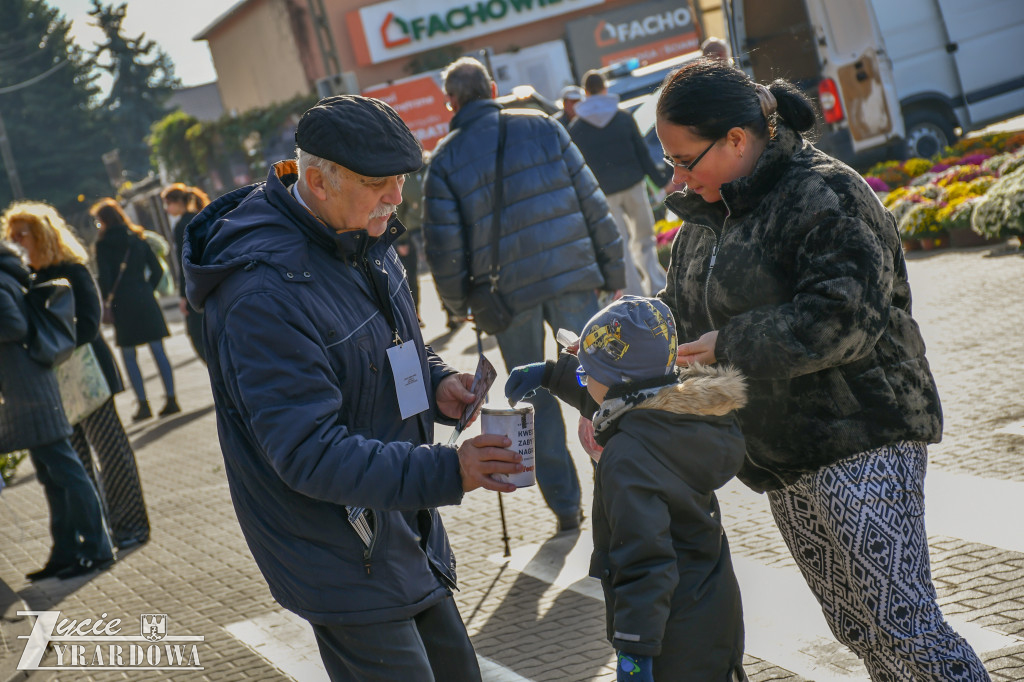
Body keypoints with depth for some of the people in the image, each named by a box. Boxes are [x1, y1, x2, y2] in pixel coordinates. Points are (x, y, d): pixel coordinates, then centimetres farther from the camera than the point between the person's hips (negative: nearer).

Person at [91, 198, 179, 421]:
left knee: (128, 355, 5)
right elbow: (157, 270, 6)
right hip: (145, 299, 4)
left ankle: (143, 405, 2)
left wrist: (106, 298, 4)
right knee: (158, 350, 5)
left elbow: (105, 278, -11)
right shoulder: (137, 238, 8)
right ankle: (171, 400, 2)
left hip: (122, 302, -4)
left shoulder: (103, 244, -5)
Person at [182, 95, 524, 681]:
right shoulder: (265, 293, -28)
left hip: (403, 529, 9)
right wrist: (447, 472, -34)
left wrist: (438, 382, -3)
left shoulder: (365, 240, 3)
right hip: (344, 561, -9)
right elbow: (310, 455, -29)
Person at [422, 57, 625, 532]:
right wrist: (611, 270, 7)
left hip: (507, 293, 0)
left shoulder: (446, 159, -3)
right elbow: (591, 203, 1)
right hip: (572, 277, 1)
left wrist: (458, 302, 11)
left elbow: (444, 246, -4)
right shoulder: (542, 127, 2)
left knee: (537, 400, 13)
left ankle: (565, 506, 18)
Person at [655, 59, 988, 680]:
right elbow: (679, 317, 21)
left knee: (901, 626, -11)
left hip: (862, 440, -8)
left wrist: (731, 344, -20)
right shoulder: (705, 217, 13)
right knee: (855, 627, 12)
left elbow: (842, 318, -26)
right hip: (781, 454, 8)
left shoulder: (825, 193, -14)